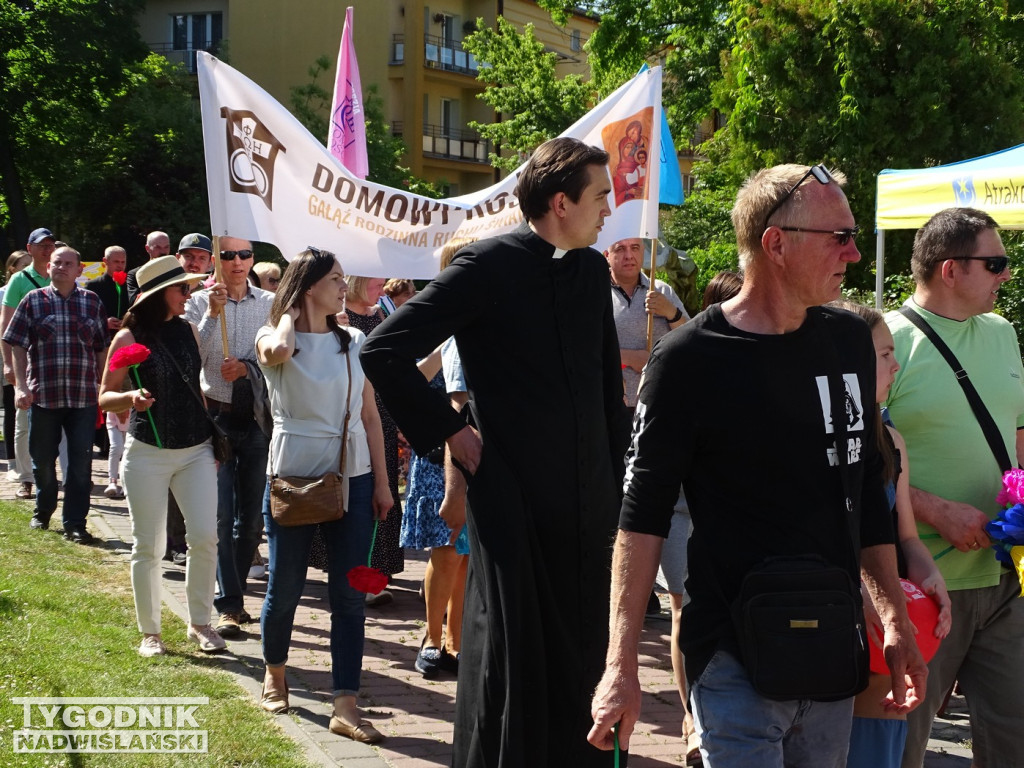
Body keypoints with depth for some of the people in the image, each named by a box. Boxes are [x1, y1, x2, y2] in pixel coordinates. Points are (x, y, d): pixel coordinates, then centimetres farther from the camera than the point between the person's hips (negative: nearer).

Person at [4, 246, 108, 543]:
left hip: (83, 396, 0)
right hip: (43, 394, 0)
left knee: (81, 463, -2)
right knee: (43, 461, 11)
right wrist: (21, 386, -8)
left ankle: (75, 524, 5)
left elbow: (101, 349, 11)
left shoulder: (92, 302, 7)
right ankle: (43, 512, 33)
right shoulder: (33, 301, 3)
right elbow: (18, 346, 1)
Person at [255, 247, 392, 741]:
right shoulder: (273, 338, -3)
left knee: (349, 594, -1)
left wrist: (381, 481, 5)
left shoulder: (353, 343, 8)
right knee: (286, 588, 8)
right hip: (293, 476, -3)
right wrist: (290, 311, -9)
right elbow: (278, 351, -30)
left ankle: (345, 707, 1)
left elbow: (370, 416, 9)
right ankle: (274, 674, 34)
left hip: (352, 478, 3)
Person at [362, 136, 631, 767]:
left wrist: (616, 475, 12)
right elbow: (384, 352, -12)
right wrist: (452, 431, -10)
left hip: (589, 499, 6)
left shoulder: (593, 270, 10)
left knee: (582, 655, 10)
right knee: (511, 658, 1)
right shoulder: (489, 266, -9)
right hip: (513, 495, -5)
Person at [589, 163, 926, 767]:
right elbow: (643, 514, -11)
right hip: (736, 664, -6)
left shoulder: (850, 342, 7)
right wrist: (622, 667, -16)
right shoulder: (690, 360, -11)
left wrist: (896, 620, 12)